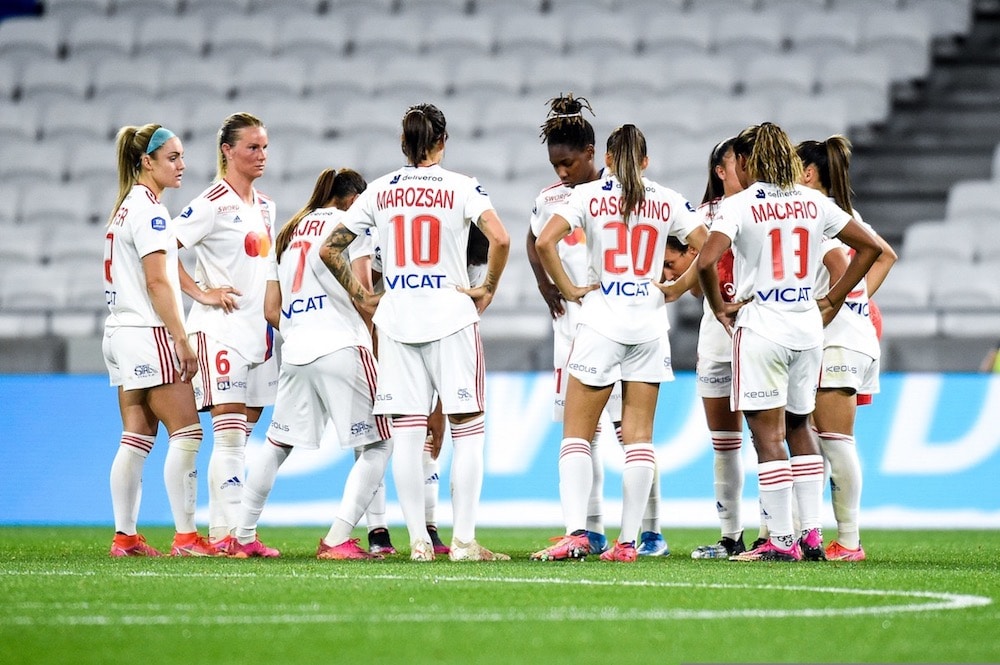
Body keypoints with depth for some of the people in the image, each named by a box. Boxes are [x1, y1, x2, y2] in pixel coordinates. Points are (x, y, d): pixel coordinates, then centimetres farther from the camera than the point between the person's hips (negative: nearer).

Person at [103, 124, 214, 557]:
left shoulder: (126, 207, 18)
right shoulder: (149, 209, -12)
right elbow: (157, 282, -17)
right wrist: (181, 340, -17)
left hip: (120, 333, 10)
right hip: (148, 332, -10)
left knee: (137, 438, 7)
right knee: (186, 432, -9)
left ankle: (125, 536, 6)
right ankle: (185, 536, -12)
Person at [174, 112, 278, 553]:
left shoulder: (264, 206, 14)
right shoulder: (212, 203, -9)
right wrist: (201, 293, -14)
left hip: (260, 330, 7)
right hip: (221, 330, -7)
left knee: (242, 437, 7)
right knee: (229, 435, -10)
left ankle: (239, 531, 9)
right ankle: (222, 532, -9)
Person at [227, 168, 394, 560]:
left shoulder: (290, 233, 21)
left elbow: (271, 311, 18)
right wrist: (379, 350, 6)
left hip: (295, 355, 6)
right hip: (342, 348, -6)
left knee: (277, 445, 20)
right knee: (377, 447, 1)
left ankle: (243, 537, 22)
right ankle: (337, 540, -11)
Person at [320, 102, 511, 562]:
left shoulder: (380, 191, 6)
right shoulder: (461, 187, -3)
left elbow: (330, 249, 6)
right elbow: (500, 239, -17)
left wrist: (360, 296, 13)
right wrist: (488, 289, -5)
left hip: (396, 318, 3)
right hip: (450, 316, -3)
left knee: (406, 434, 4)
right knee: (467, 429, 2)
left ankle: (418, 541, 3)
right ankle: (463, 540, -4)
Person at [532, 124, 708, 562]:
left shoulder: (588, 195, -1)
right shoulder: (667, 201, 6)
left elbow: (545, 242, -14)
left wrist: (569, 290, -5)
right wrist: (677, 290, 8)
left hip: (601, 317, -2)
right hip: (649, 324, 2)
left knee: (577, 432, 2)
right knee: (638, 435, 5)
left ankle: (575, 532, -13)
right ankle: (628, 540, 2)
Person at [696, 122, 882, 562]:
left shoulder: (739, 205, -8)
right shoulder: (813, 202, 7)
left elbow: (706, 262, -22)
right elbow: (869, 247, 13)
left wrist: (719, 308, -6)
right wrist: (833, 300, 15)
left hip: (760, 327, -5)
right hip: (808, 327, 5)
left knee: (768, 432, -1)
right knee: (800, 427, 17)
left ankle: (782, 540, -3)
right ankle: (812, 534, 14)